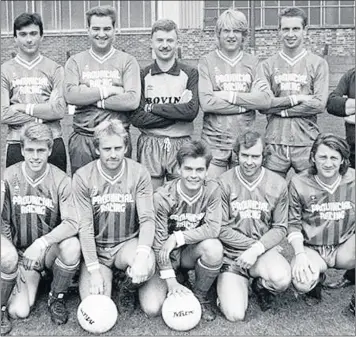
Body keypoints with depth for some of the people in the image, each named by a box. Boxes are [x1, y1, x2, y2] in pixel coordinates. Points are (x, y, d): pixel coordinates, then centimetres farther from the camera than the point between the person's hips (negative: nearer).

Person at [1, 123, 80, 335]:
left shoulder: (61, 180, -12)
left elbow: (72, 223, -20)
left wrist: (42, 242, -35)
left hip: (50, 249, 1)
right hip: (20, 250, -1)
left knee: (72, 246, -33)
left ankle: (57, 298, -4)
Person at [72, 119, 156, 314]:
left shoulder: (139, 173, -7)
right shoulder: (83, 177, -8)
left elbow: (147, 218, -11)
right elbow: (85, 226, -10)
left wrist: (142, 254, -30)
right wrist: (94, 270, -16)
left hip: (128, 244, 0)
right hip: (96, 249, 0)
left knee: (147, 264, -34)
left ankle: (127, 290, 3)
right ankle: (107, 274, 18)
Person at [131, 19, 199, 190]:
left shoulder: (190, 73, 4)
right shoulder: (143, 74, 5)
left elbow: (192, 111, -10)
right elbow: (136, 118, -5)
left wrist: (153, 107, -8)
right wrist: (177, 112, -10)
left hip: (181, 144, 0)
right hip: (150, 143, 0)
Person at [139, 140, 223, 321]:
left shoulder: (211, 190, -13)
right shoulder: (162, 196, -20)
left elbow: (213, 228, -21)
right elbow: (159, 242, -18)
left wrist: (178, 237, -28)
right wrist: (171, 281, -21)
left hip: (192, 252, 2)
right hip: (166, 257, -1)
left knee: (214, 247, -33)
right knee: (152, 308, -19)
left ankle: (200, 296, -4)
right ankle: (181, 280, 14)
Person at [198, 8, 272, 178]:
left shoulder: (253, 62, 7)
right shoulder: (207, 62, 1)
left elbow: (266, 100, -7)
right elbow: (206, 103, -13)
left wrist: (230, 96, -13)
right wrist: (246, 104, -10)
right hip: (214, 141, -2)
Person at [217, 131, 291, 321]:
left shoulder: (278, 184, -1)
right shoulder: (224, 183, -7)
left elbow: (280, 228, 0)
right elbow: (221, 228, -6)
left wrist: (257, 249, -15)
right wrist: (252, 244, -13)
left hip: (265, 250, 1)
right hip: (231, 253, -1)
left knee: (282, 279, -33)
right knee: (235, 315, -16)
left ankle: (261, 287, 6)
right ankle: (226, 286, 21)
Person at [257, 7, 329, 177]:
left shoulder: (318, 64, 3)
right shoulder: (267, 65, 6)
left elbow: (320, 104, -7)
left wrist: (281, 110, -8)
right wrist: (295, 99, -11)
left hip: (307, 143, 0)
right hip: (274, 142, 1)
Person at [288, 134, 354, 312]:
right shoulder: (299, 183, -6)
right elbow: (294, 224, -1)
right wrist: (300, 254, -16)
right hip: (311, 249, 0)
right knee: (302, 283, -30)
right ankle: (317, 277, 10)